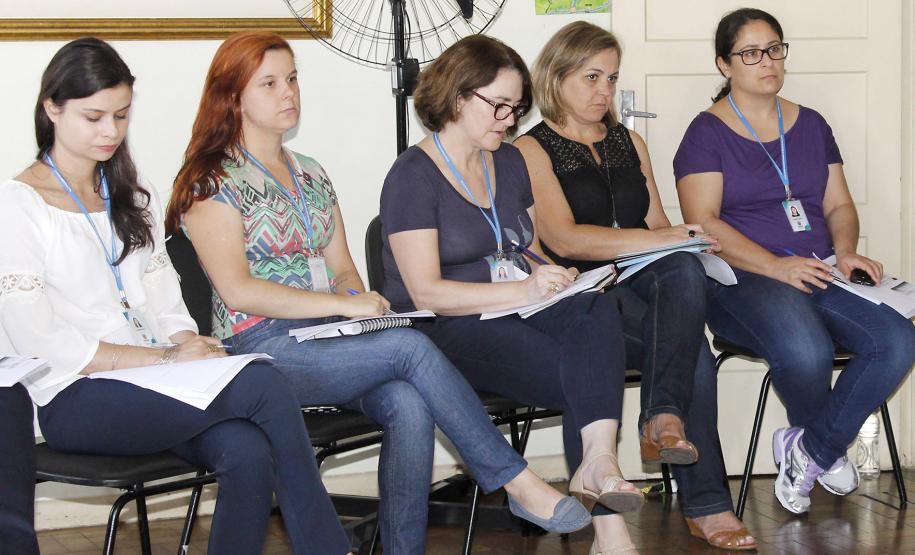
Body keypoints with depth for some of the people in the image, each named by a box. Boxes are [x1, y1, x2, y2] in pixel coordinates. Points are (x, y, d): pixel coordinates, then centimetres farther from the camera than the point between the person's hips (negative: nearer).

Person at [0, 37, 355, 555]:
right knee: (264, 384, -26)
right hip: (75, 400, -6)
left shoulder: (133, 196, 20)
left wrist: (191, 347, -8)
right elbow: (43, 344, -10)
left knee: (248, 452, -29)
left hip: (149, 384, 6)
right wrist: (164, 358, -15)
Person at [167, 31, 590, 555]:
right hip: (263, 346, -6)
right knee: (411, 347, -26)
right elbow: (238, 291, -12)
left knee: (409, 405, -26)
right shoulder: (211, 184, -1)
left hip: (330, 335, 6)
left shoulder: (312, 176, 21)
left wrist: (359, 299, -4)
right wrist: (343, 303, -16)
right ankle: (520, 483, -20)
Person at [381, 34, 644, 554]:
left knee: (597, 309, -30)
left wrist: (560, 278, 1)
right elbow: (426, 292, -15)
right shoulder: (413, 176, -6)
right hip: (448, 332, -6)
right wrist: (524, 290, -24)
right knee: (586, 377, -30)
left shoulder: (510, 162, 18)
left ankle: (598, 461, -45)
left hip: (518, 313, 6)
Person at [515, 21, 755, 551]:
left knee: (686, 268, -33)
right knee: (693, 350, -30)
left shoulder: (630, 143, 23)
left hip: (644, 282, 5)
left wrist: (678, 242, -4)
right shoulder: (532, 150, 3)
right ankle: (707, 504, -30)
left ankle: (664, 419, -42)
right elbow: (563, 238, -11)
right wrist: (655, 239, -20)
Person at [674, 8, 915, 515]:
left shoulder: (811, 125, 19)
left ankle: (808, 448, -7)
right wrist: (776, 266, -19)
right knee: (806, 351, -36)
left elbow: (839, 205, 19)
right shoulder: (707, 132, 2)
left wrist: (845, 251, -4)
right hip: (743, 280, -5)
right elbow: (703, 222, -9)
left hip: (821, 274, 5)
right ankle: (827, 448, -1)